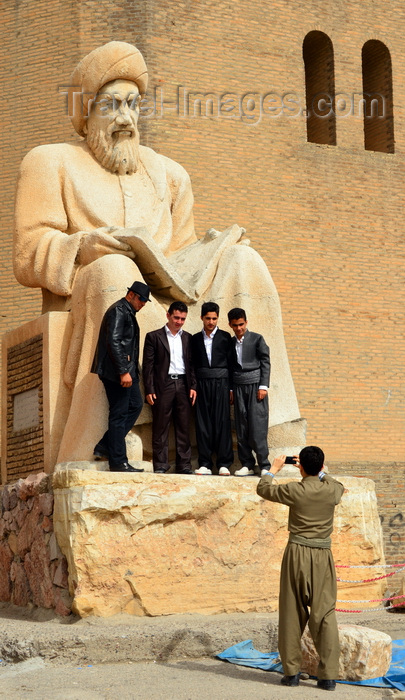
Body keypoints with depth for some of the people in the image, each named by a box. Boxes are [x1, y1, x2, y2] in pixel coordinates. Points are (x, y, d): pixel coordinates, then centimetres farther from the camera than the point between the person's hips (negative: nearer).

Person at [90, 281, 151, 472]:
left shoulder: (128, 313, 19)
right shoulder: (118, 311, -12)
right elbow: (114, 342, -21)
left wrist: (130, 370, 16)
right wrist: (123, 371, -24)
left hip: (127, 370, 10)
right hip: (116, 371, -10)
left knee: (135, 406, 11)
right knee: (118, 414, -6)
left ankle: (104, 447, 13)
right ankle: (118, 461, -1)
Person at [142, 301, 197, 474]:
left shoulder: (187, 338, 15)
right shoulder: (154, 336, 4)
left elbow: (191, 364, 16)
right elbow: (148, 365, 1)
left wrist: (193, 386, 5)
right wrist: (149, 390, -6)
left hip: (183, 385, 3)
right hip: (163, 386, -3)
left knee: (184, 427, 3)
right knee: (160, 427, -3)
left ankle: (184, 465, 6)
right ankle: (160, 465, 1)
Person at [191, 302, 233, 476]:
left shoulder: (225, 337, 7)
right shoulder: (195, 339, 12)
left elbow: (230, 362, 3)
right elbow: (193, 364, 9)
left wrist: (231, 387, -3)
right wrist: (193, 386, 0)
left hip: (220, 383, -2)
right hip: (202, 383, 2)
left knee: (222, 422, -3)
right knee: (203, 423, 0)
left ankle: (224, 464, 0)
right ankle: (205, 464, 3)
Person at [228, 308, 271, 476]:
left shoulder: (257, 339, 3)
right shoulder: (230, 342, 13)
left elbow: (265, 362, 0)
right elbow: (230, 367, 15)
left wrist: (263, 386, -8)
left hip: (255, 386, -4)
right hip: (238, 387, 4)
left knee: (257, 427, -9)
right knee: (241, 428, 1)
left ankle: (264, 466, -5)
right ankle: (247, 465, 6)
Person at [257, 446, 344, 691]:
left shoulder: (294, 490, -7)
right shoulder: (332, 490, -1)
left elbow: (263, 489, 10)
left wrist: (274, 469, 26)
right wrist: (320, 471, 33)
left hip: (297, 554, -1)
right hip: (323, 555, 1)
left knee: (292, 613, 8)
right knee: (325, 614, 2)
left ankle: (292, 671, 12)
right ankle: (329, 674, -2)